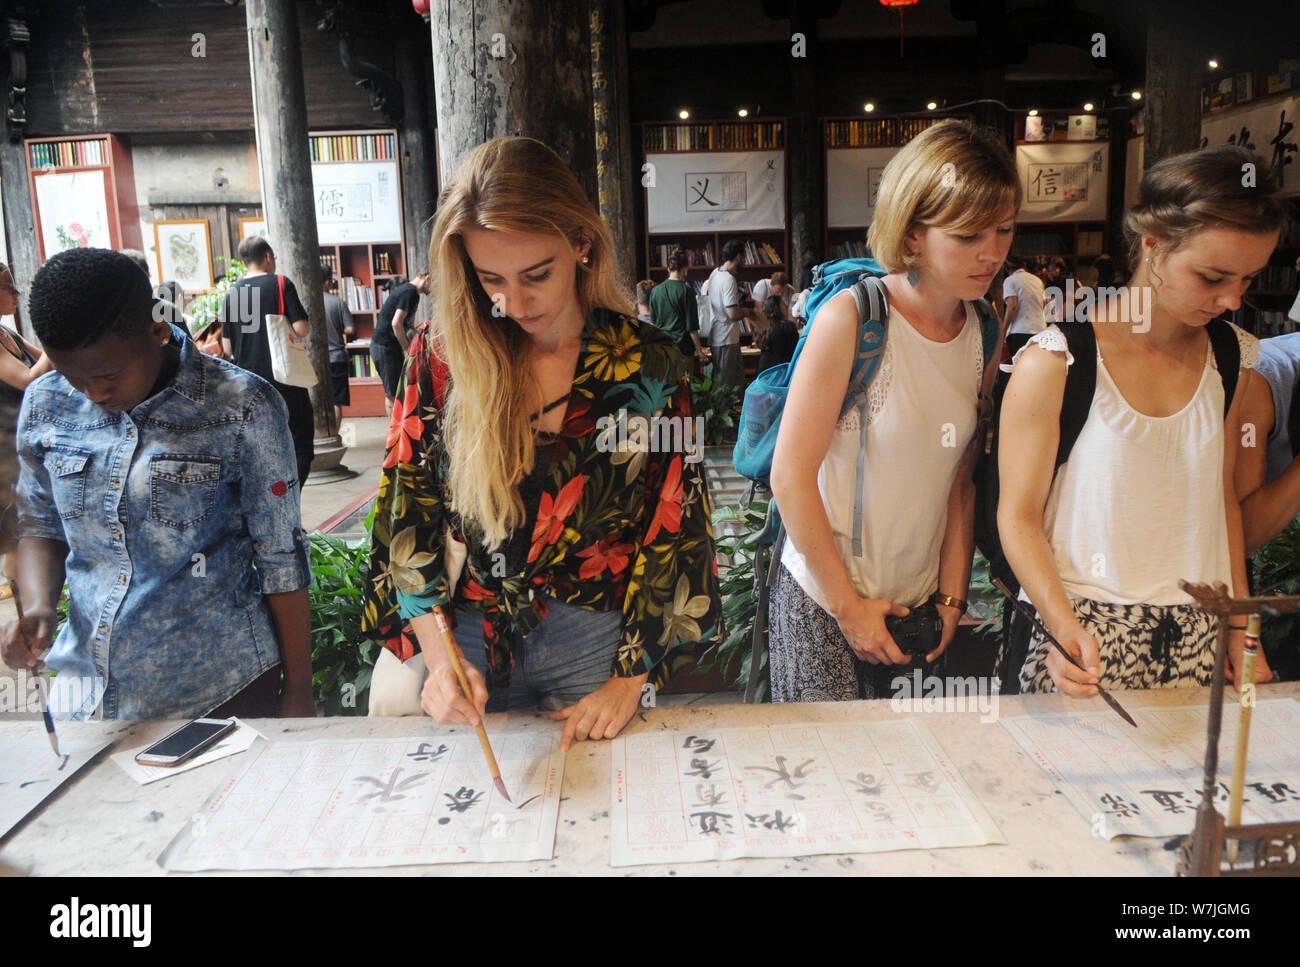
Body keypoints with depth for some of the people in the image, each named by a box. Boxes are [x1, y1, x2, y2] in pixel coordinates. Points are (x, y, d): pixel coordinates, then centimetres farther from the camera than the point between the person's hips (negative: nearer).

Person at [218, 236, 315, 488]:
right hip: (284, 380, -5)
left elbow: (227, 349, 7)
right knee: (301, 446, 1)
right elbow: (301, 329, -13)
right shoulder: (281, 284, -4)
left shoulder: (231, 293, 8)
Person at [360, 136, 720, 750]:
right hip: (466, 638, 1)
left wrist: (631, 681, -9)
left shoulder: (646, 366, -8)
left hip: (595, 645, -1)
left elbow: (674, 531, -6)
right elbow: (406, 510, -4)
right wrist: (437, 657, -14)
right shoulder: (441, 355, -5)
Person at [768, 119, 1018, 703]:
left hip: (919, 603, 5)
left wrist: (951, 596, 5)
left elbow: (959, 478, 8)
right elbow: (791, 476, -16)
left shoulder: (985, 334, 1)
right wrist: (849, 606, -11)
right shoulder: (852, 317, -17)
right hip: (823, 604, -5)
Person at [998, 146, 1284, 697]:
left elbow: (1223, 500, 16)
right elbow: (1018, 515, -11)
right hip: (1081, 637, -5)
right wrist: (1064, 626, -24)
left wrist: (1241, 628, 13)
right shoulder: (1055, 362, -12)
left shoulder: (1232, 359, 7)